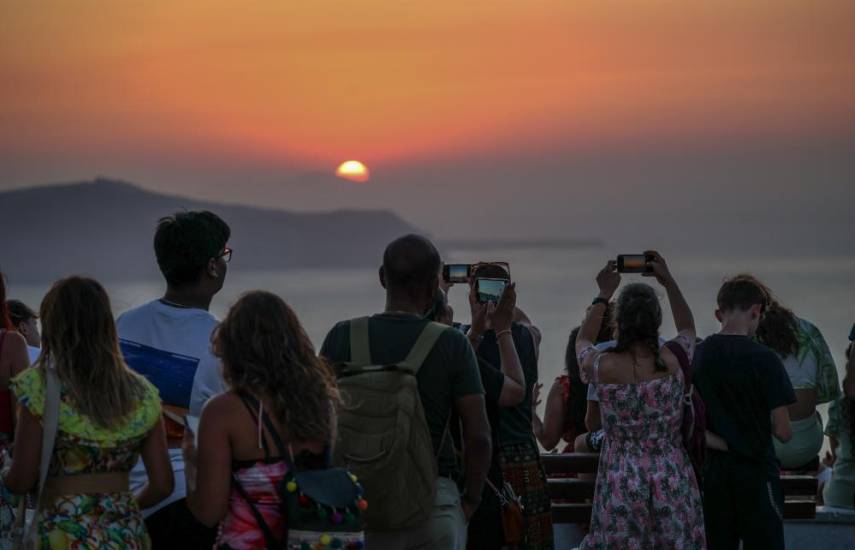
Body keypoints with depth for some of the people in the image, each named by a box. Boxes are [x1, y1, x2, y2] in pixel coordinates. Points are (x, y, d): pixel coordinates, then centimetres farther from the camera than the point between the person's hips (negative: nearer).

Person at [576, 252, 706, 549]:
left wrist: (603, 295, 18)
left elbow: (582, 341, 16)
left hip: (620, 482, -1)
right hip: (672, 481, 1)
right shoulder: (672, 360, -9)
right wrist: (668, 281, 15)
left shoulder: (604, 366, -11)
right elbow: (688, 328, 17)